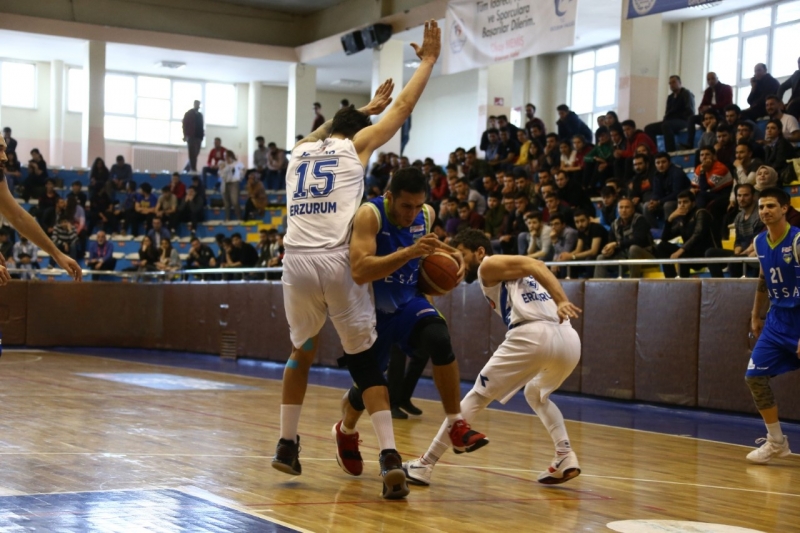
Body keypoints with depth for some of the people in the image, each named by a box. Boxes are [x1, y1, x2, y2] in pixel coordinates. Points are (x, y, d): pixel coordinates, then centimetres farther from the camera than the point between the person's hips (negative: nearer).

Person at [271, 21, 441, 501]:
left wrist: (366, 108, 57)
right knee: (365, 360, 5)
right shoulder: (355, 145, 11)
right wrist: (430, 59, 27)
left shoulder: (300, 151, 23)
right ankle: (389, 456, -8)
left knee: (302, 353, 25)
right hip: (338, 262, -3)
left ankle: (287, 445, 27)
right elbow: (403, 108, 16)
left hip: (297, 261, 3)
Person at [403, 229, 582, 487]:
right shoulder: (513, 273, 36)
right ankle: (566, 457, 16)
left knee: (476, 397, 4)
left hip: (533, 335, -8)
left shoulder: (489, 265, 11)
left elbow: (534, 265, -6)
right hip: (569, 339, 8)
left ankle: (424, 465, 6)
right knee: (536, 394, 35)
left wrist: (562, 301, -18)